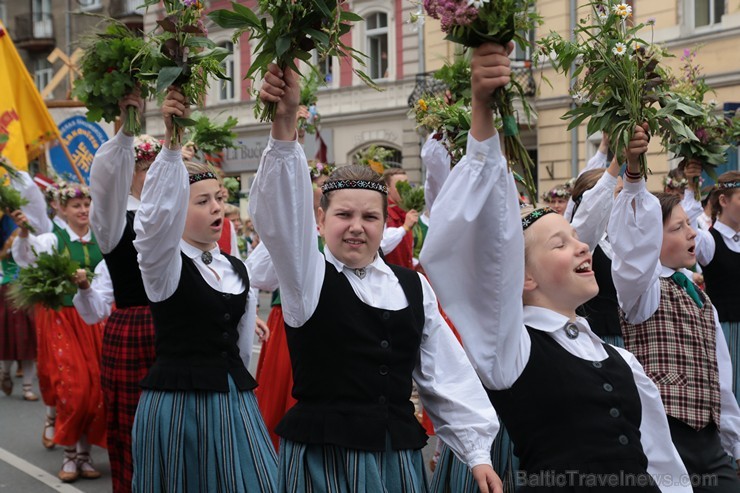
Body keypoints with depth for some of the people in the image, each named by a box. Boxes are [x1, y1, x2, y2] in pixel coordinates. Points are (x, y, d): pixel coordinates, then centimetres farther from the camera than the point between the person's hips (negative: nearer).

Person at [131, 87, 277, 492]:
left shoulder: (236, 269, 11)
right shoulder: (163, 263, -7)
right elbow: (159, 214, -28)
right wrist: (172, 142, -39)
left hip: (234, 401, 5)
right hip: (176, 403, -5)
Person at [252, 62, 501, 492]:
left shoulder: (413, 287, 8)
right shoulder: (308, 277, -3)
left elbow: (447, 375, 9)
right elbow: (284, 213, -21)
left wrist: (478, 453, 5)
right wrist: (285, 123, -34)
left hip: (399, 456, 4)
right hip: (324, 455, -3)